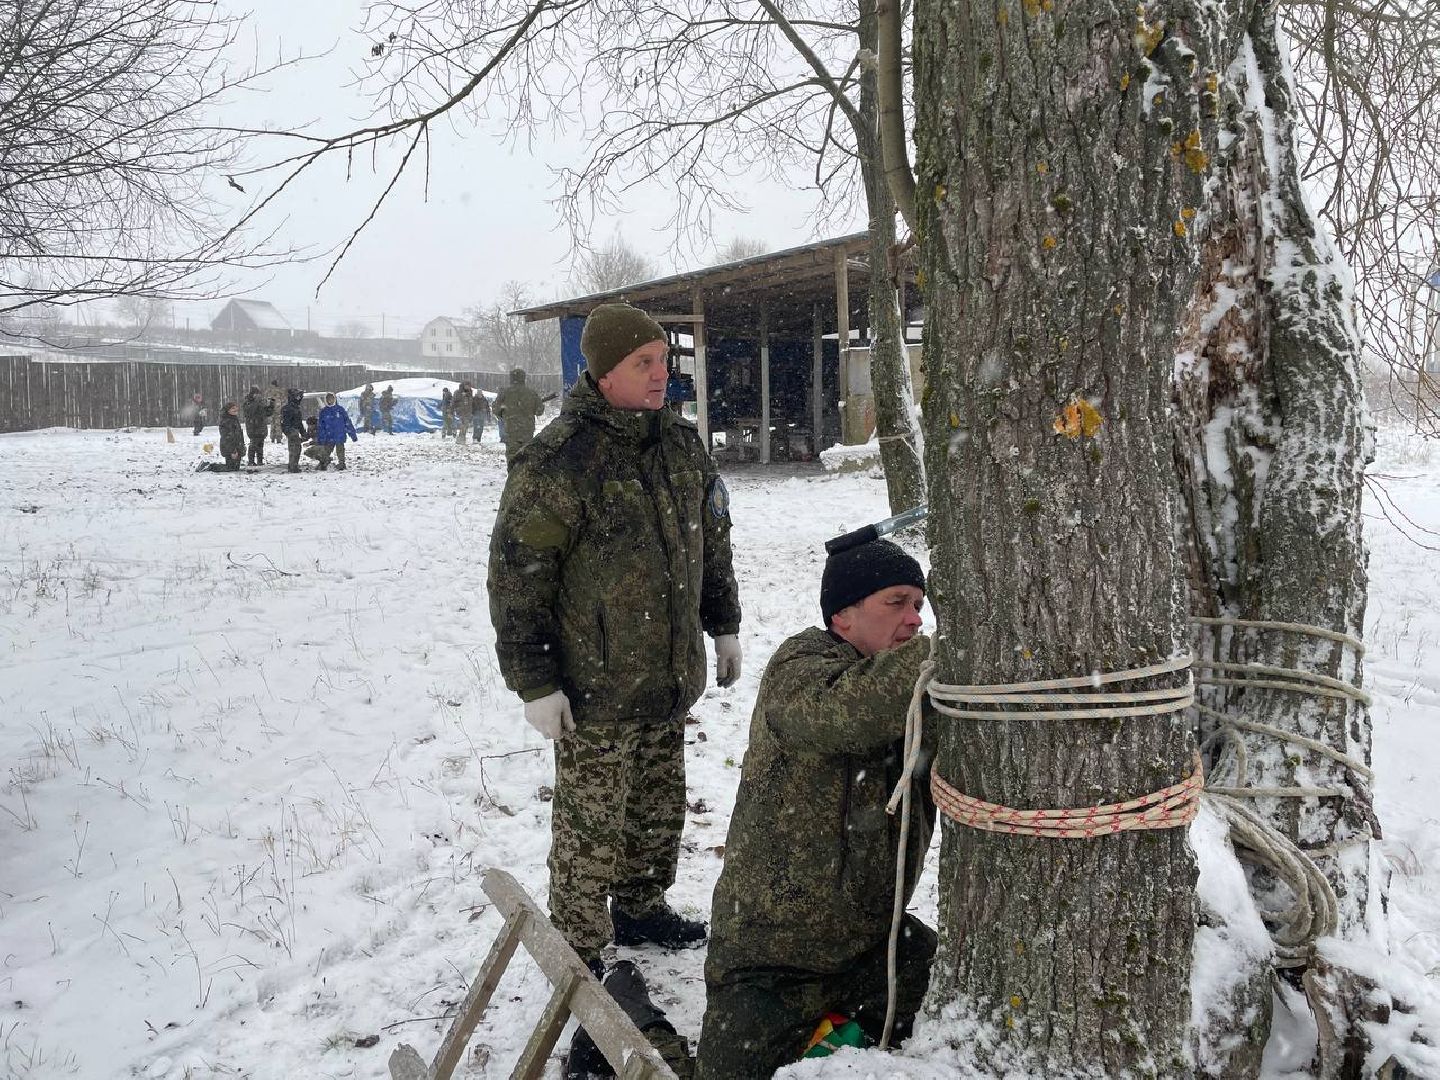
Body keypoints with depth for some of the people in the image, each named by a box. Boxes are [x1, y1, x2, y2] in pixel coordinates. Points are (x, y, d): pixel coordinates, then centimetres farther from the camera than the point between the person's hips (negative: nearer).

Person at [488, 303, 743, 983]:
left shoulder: (682, 445, 6)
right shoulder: (557, 461, -18)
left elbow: (712, 542, 19)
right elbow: (516, 576, -16)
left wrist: (724, 625, 20)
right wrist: (534, 683, -16)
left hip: (670, 680, 7)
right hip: (596, 692, -7)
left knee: (660, 809, 21)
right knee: (592, 827, 5)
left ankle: (641, 909, 42)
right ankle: (579, 953, 22)